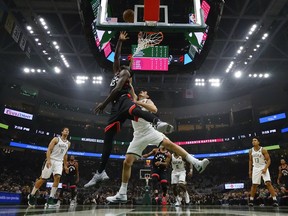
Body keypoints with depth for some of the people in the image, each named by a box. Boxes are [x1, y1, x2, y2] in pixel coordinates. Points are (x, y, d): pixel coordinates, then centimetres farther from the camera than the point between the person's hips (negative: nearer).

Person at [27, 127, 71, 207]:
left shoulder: (68, 143, 12)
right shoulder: (56, 139, -4)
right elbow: (49, 150, -11)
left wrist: (65, 165, 17)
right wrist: (48, 160, -24)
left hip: (59, 162, 4)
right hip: (51, 160, -4)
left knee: (57, 177, -15)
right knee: (43, 178, 0)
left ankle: (51, 198, -9)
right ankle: (32, 195, 19)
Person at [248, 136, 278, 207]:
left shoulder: (263, 150, -11)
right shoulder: (251, 151, 2)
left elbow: (268, 160, -9)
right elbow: (250, 161, 12)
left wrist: (265, 168, -22)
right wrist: (250, 170, 8)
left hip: (263, 168, -3)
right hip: (255, 168, 3)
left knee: (268, 183, -15)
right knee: (254, 185, 5)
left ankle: (275, 200, -9)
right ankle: (251, 200, 14)